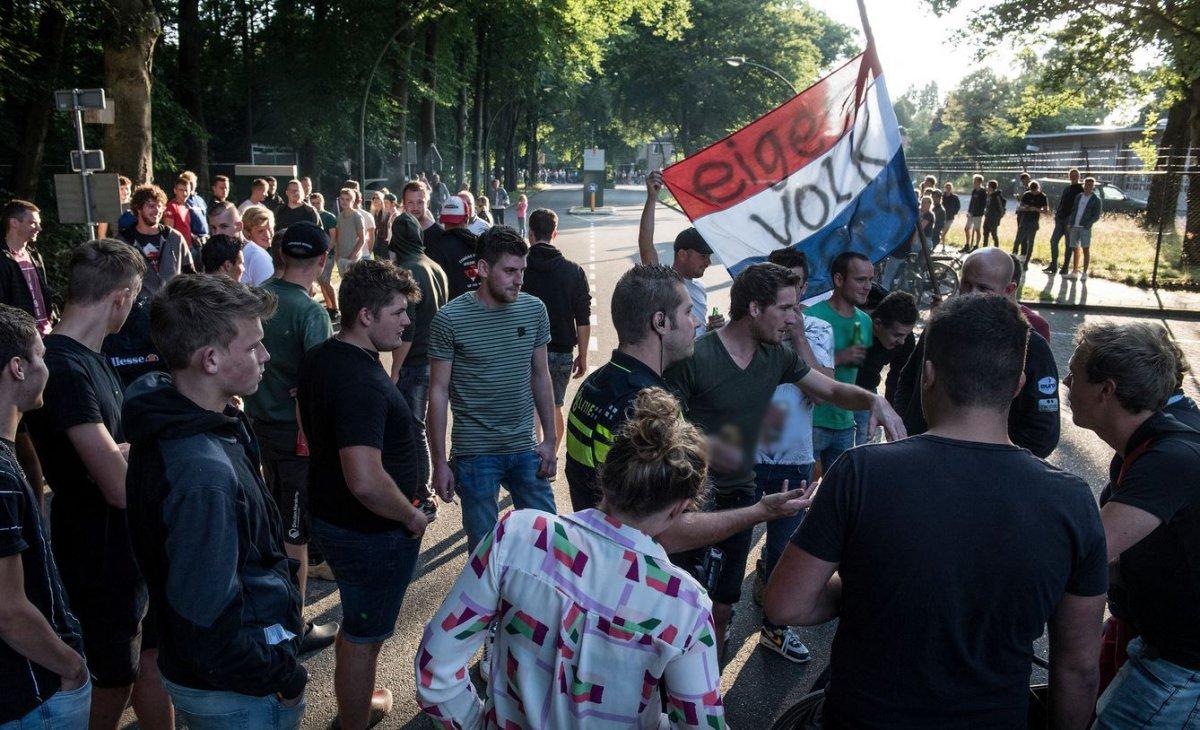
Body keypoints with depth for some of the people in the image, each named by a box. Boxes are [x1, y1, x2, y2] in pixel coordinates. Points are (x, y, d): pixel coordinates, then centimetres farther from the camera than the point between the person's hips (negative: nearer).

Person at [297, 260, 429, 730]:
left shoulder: (318, 358, 1)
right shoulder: (361, 382, -31)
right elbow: (366, 482, -39)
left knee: (357, 625, 29)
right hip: (372, 532, -10)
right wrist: (411, 516, -22)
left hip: (328, 513, 10)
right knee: (363, 637, 11)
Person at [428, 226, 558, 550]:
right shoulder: (449, 319, -11)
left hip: (525, 449, 3)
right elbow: (438, 392, -6)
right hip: (474, 453, -3)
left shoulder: (534, 309, 0)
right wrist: (439, 463, -6)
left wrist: (550, 439, 7)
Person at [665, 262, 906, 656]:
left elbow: (832, 390, 12)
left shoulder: (776, 357, 4)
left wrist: (874, 400, -8)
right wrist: (702, 446, -32)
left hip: (739, 495, 6)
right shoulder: (695, 357, -18)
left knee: (722, 607, 15)